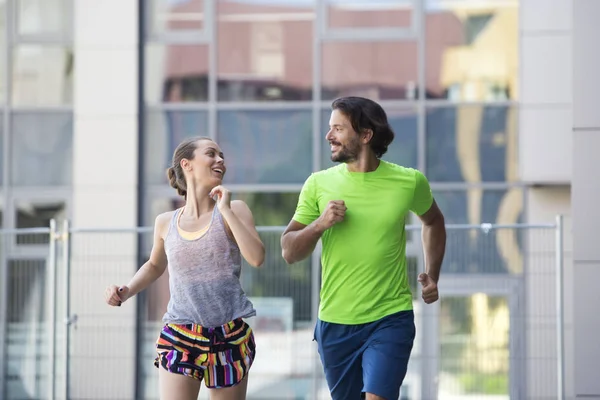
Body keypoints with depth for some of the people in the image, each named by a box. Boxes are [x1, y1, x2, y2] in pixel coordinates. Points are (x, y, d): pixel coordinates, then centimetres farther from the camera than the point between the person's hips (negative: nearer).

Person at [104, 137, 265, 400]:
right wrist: (127, 292, 7)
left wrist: (226, 210, -14)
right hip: (179, 337, 0)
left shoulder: (234, 211, 0)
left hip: (230, 337, 0)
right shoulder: (166, 223, 5)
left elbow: (256, 258, -16)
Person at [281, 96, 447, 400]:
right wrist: (319, 224, -18)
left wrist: (432, 275, 7)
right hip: (335, 323, 3)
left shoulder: (409, 182, -3)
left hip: (390, 320, -2)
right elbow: (289, 253, 1)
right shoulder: (319, 184, -1)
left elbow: (433, 221, 19)